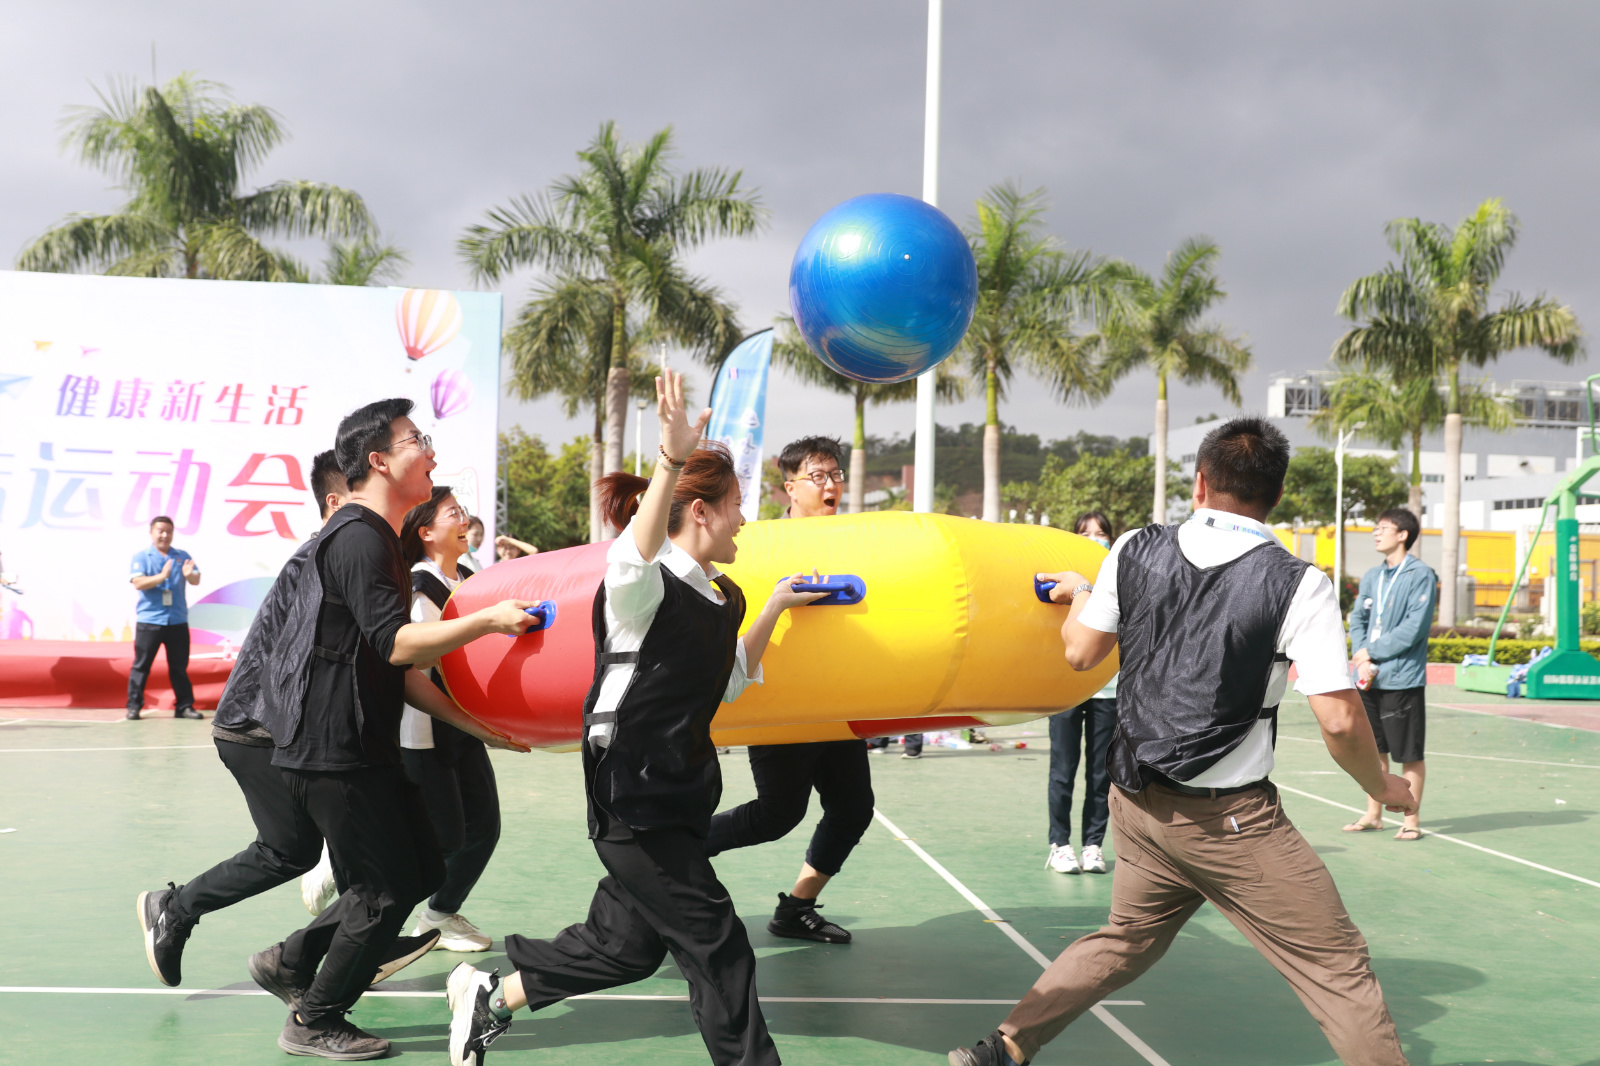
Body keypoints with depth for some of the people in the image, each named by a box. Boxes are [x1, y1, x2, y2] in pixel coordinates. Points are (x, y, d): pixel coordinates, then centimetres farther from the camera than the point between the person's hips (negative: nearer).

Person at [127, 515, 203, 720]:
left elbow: (196, 580, 0)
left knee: (179, 666, 7)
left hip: (178, 621, 2)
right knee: (141, 665, -1)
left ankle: (185, 706, 11)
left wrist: (189, 575, -24)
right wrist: (161, 577, -27)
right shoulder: (141, 557, 3)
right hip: (149, 620, -2)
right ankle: (133, 706, 5)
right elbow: (138, 583, -11)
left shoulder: (182, 556, 11)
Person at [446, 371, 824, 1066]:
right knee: (717, 950, -5)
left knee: (626, 945, 17)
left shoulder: (722, 599, 11)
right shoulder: (646, 589, -17)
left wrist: (774, 608, 20)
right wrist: (671, 463, -55)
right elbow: (630, 561, -42)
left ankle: (488, 997, 34)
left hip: (682, 794, 9)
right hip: (634, 801, -9)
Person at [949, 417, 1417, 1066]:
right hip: (1230, 819, -5)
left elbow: (1080, 653, 9)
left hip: (1138, 801, 6)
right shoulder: (1298, 586, -12)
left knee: (1127, 939, 26)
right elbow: (1338, 721, -14)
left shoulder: (1134, 551, -1)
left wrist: (1078, 593, 30)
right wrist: (1381, 787, 4)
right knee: (1337, 965, 4)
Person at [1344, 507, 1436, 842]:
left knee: (1410, 754, 1)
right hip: (1369, 679, 6)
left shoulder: (1421, 575, -8)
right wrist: (1363, 661, -4)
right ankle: (1373, 814, 24)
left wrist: (1372, 653, -10)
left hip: (1402, 679, -6)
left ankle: (1411, 818, 11)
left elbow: (1414, 628, -15)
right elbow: (1357, 619, 13)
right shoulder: (1371, 576, 13)